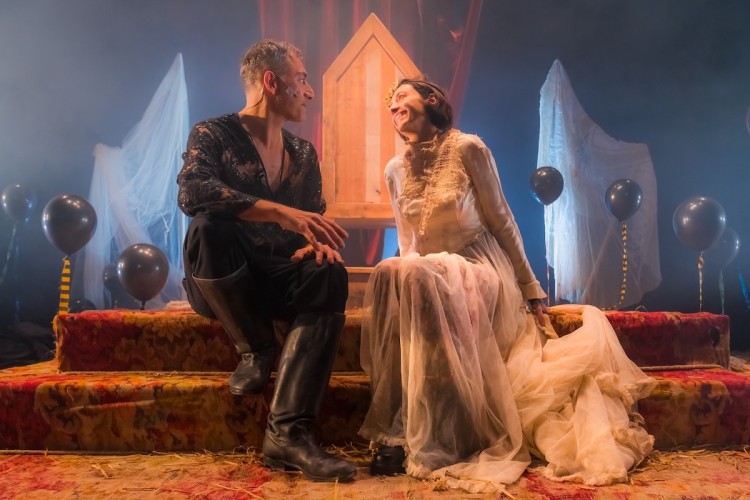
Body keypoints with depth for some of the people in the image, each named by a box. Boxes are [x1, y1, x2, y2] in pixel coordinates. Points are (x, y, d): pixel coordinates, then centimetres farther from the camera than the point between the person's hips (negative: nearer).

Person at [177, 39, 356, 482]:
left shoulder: (303, 153, 14)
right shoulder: (212, 134, -2)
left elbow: (315, 220, 13)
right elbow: (192, 193, -24)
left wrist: (322, 243, -14)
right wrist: (280, 212, -35)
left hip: (279, 279, 4)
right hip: (221, 283, -3)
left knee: (331, 276, -29)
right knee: (208, 228, -35)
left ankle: (288, 432, -36)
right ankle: (257, 349, -12)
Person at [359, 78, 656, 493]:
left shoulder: (468, 148, -5)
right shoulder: (395, 171, 10)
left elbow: (501, 221, -2)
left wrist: (530, 288, 0)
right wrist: (399, 276, -3)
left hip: (481, 271, -4)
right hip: (424, 275, 4)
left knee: (418, 278, -37)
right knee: (387, 275, -32)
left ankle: (422, 438, -32)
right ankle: (398, 427, -27)